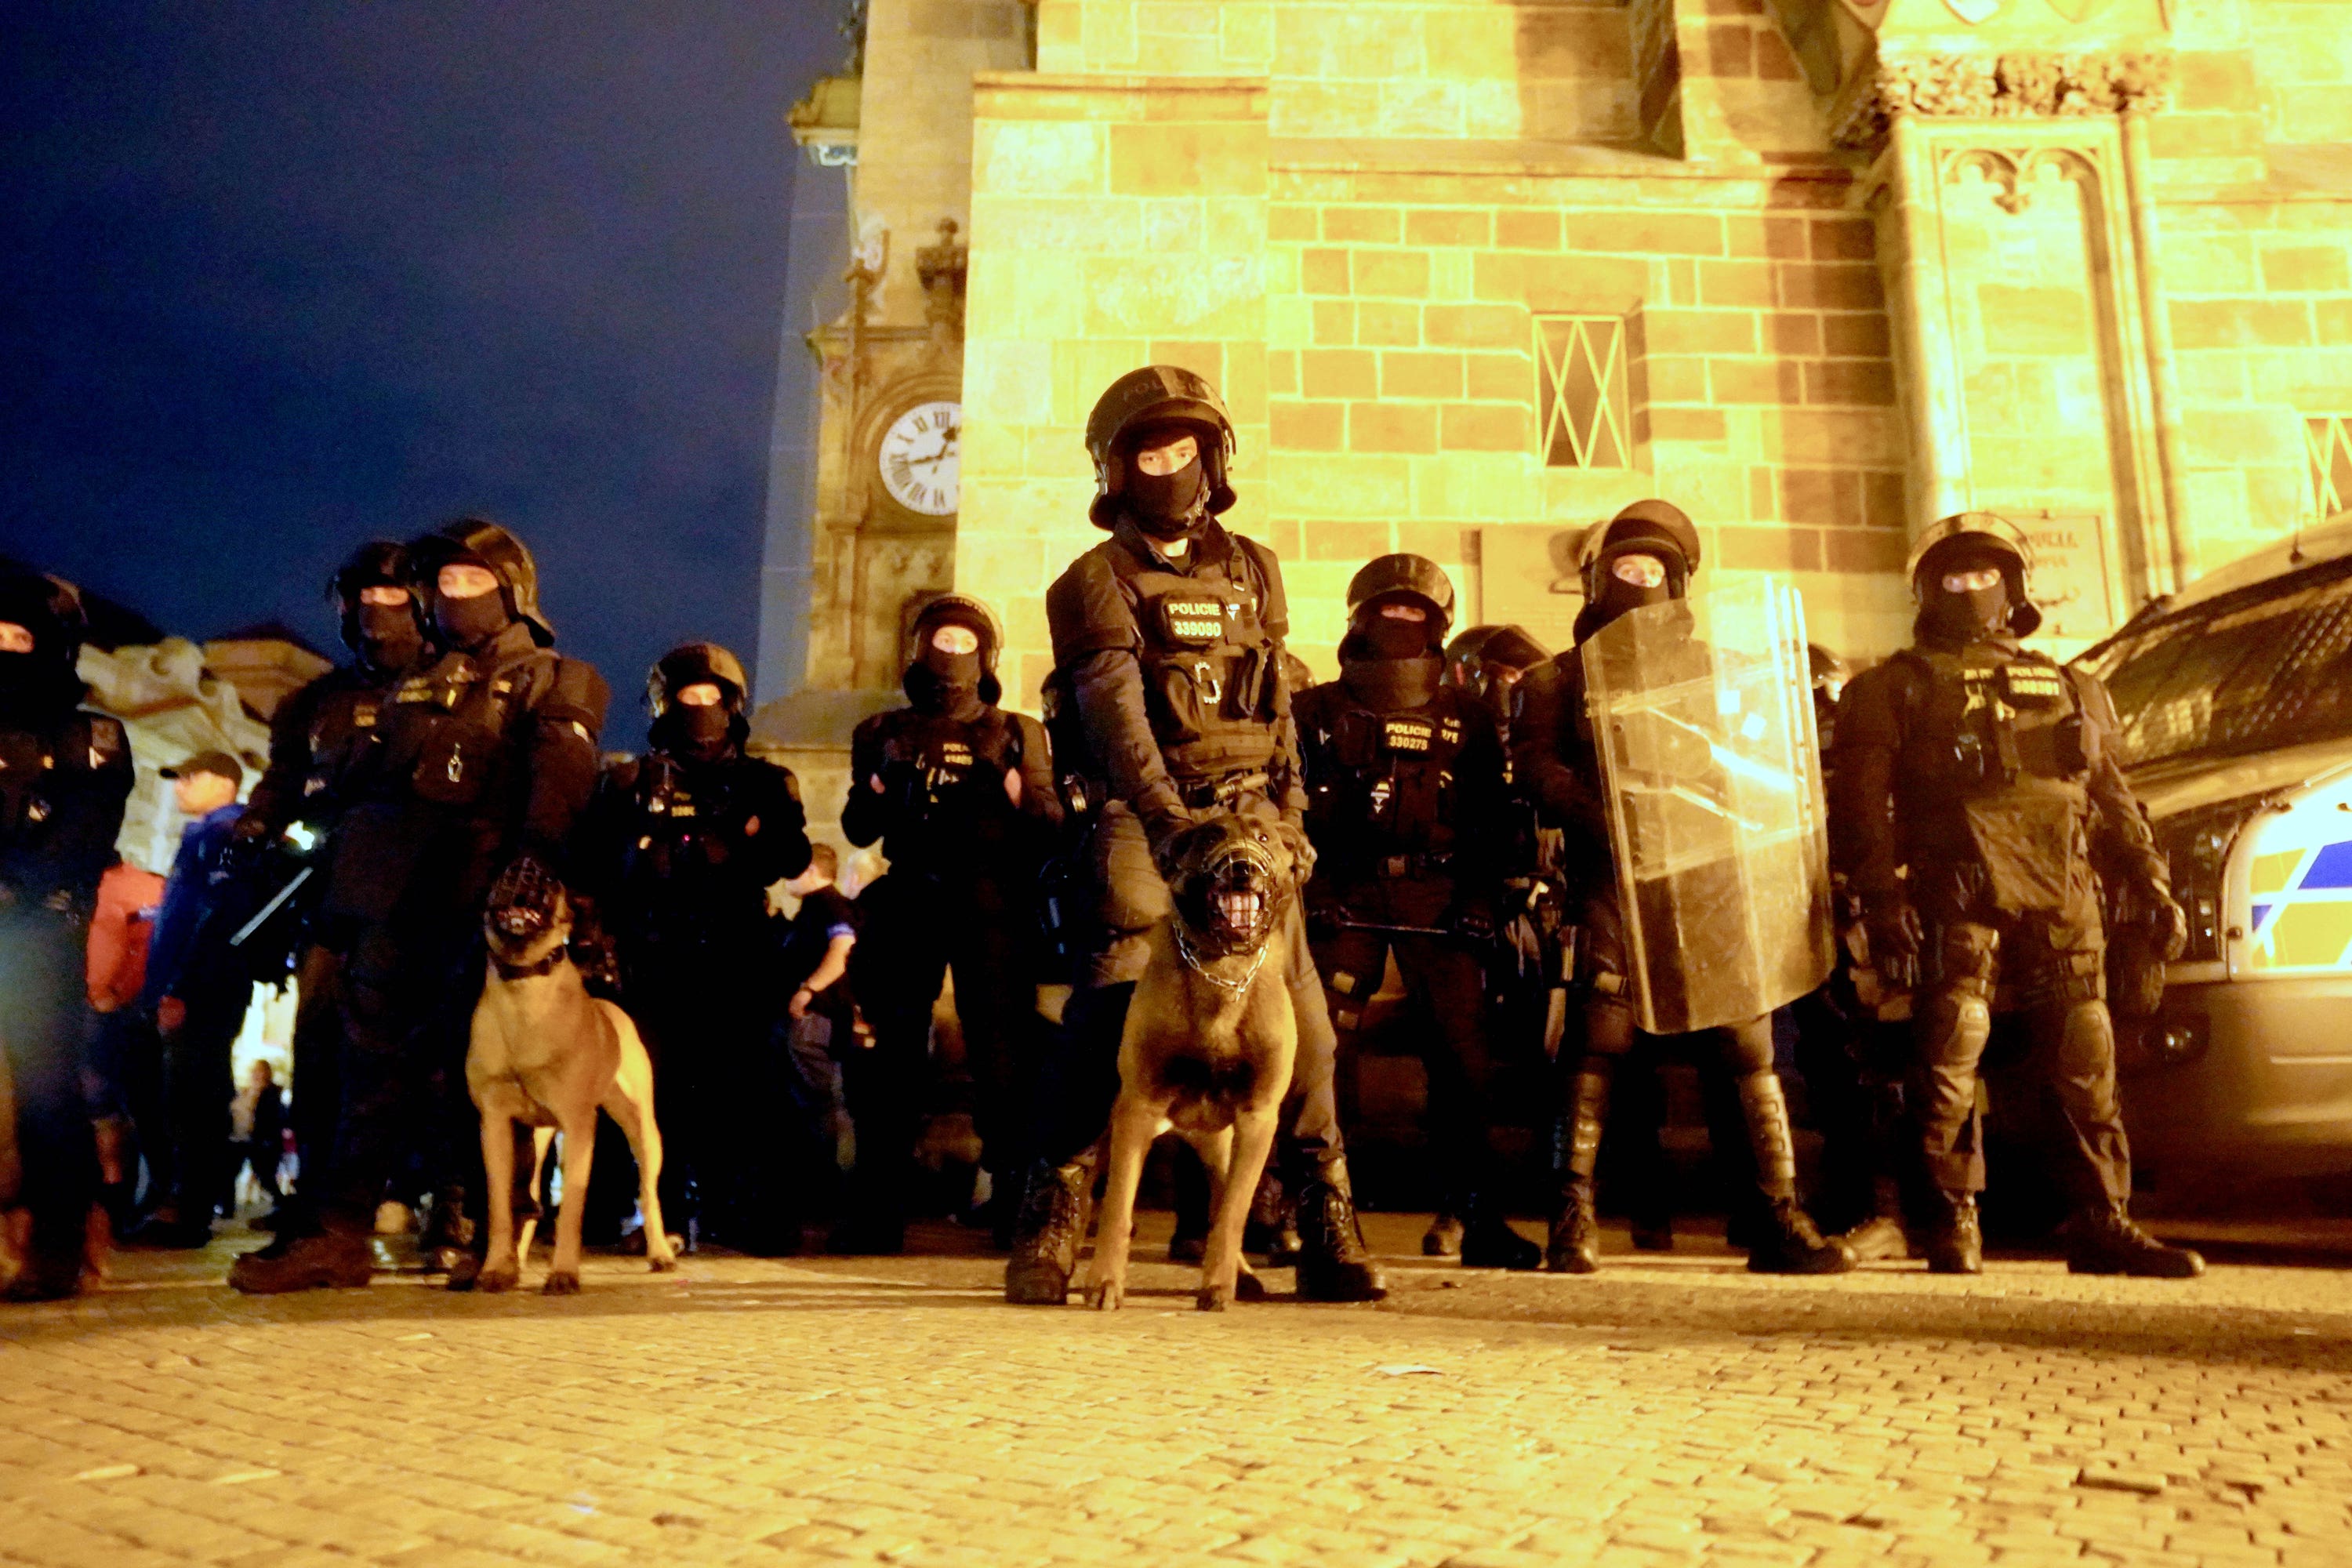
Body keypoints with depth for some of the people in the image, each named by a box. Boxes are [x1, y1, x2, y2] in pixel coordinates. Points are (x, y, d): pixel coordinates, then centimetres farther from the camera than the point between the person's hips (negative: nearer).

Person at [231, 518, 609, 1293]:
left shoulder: (548, 682, 6)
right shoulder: (416, 689, 26)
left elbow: (559, 783, -11)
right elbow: (365, 792, 25)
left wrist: (532, 864, -28)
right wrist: (341, 893, 17)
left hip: (476, 907, -6)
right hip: (393, 904, 6)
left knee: (463, 1072, -2)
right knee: (373, 1064, 4)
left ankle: (474, 1230, 9)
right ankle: (339, 1233, 7)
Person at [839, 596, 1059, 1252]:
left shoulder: (1018, 733, 16)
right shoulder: (886, 732, 19)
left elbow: (1050, 824, 8)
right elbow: (858, 829, 13)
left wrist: (1013, 791, -12)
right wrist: (884, 780, -6)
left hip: (992, 906, -1)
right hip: (908, 903, 2)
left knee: (1002, 1050, -6)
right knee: (889, 1050, 1)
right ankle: (877, 1207, 8)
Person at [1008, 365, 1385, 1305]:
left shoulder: (1253, 571, 17)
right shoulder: (1098, 581, 1)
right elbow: (1115, 715, -13)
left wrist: (1290, 812, 7)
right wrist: (1173, 821, -25)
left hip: (1248, 818, 4)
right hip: (1140, 823, -4)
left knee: (1298, 1012, -2)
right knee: (1110, 1010, -11)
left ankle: (1328, 1234, 7)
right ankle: (1050, 1225, 1)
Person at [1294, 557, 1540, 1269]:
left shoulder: (1466, 716, 14)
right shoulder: (1321, 711, 11)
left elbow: (1491, 818, 12)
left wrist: (1480, 898, 0)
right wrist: (1303, 889, -4)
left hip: (1436, 894, 1)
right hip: (1346, 894, -1)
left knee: (1463, 1051, -2)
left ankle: (1474, 1216, 8)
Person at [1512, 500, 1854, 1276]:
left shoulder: (1714, 666, 26)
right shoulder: (1561, 678, 17)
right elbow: (1536, 764, 1)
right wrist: (1603, 818, -15)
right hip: (1615, 876, -2)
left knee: (1750, 1038, -2)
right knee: (1600, 1036, -11)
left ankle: (1779, 1219, 5)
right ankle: (1573, 1214, -5)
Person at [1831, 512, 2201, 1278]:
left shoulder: (2069, 689, 26)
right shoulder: (1896, 688, 11)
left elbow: (2112, 802, 25)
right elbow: (1862, 807, 1)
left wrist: (2151, 884, 12)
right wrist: (1883, 900, -12)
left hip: (2063, 903, 4)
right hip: (1960, 900, -4)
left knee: (2086, 1061, 3)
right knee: (1951, 1059, -9)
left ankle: (2101, 1222, 12)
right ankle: (1953, 1224, 0)